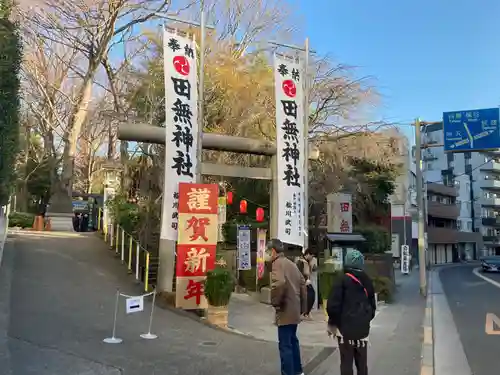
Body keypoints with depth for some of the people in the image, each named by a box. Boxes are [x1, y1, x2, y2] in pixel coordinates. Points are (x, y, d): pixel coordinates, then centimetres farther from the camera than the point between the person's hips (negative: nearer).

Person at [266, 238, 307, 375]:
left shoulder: (277, 263, -15)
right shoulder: (291, 263, 14)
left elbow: (279, 283, -34)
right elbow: (302, 283, 17)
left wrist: (275, 302, -19)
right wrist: (302, 306, 20)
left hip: (285, 311, -10)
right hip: (294, 309, 10)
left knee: (285, 345, -2)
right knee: (292, 340, 22)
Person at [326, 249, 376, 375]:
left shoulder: (343, 280, -11)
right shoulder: (367, 281, 7)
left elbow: (333, 305, -15)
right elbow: (372, 305, 16)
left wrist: (332, 323, -1)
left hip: (346, 328, -5)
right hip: (363, 328, 5)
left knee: (346, 363, 3)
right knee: (362, 363, 15)